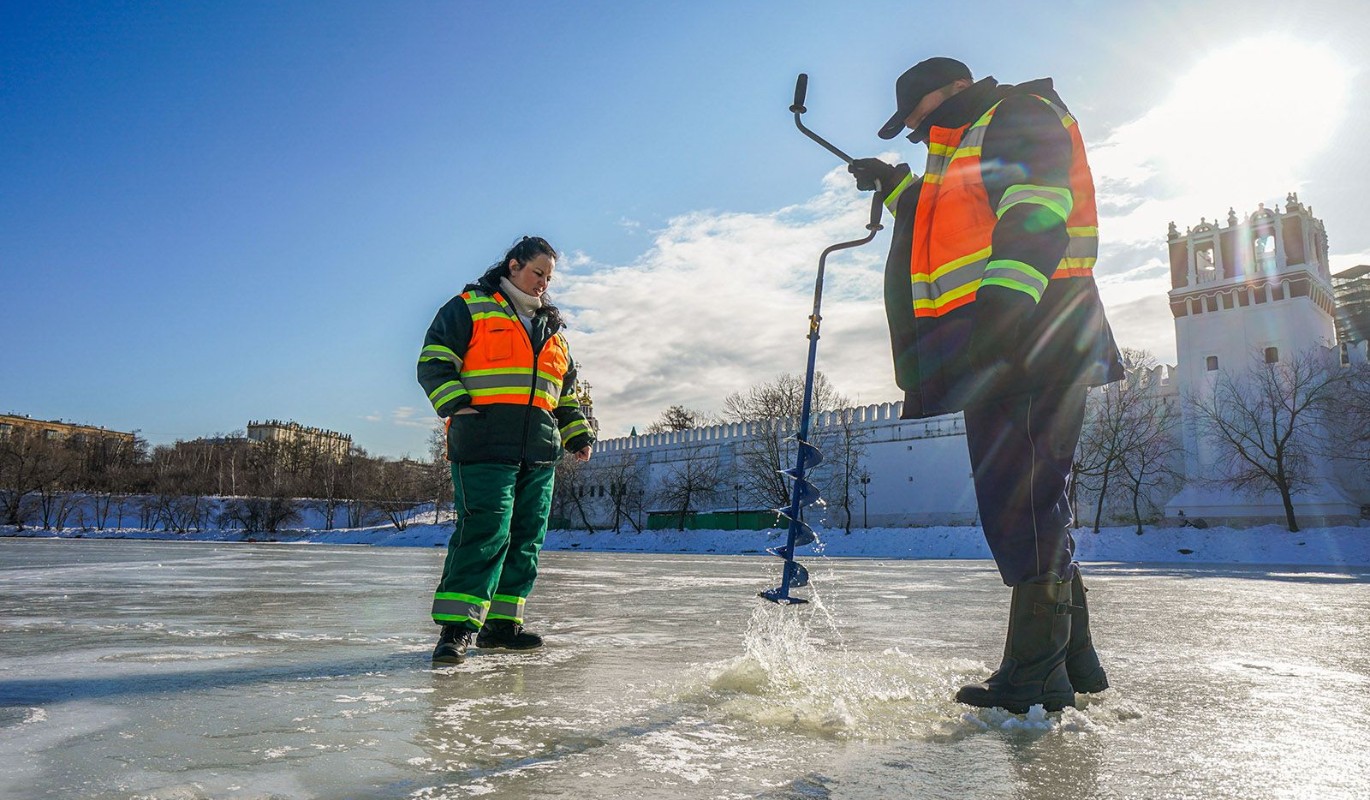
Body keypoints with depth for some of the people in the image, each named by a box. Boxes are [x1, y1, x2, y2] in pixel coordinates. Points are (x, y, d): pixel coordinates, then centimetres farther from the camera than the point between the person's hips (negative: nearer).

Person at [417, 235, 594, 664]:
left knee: (526, 538, 6)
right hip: (484, 445, -6)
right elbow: (433, 363, 0)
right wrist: (456, 404, -13)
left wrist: (579, 435, 18)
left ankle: (501, 623, 15)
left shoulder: (552, 331, 24)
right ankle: (457, 626, -10)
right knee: (484, 531, -15)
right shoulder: (469, 308, 6)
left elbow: (567, 392, 29)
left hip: (539, 452, 7)